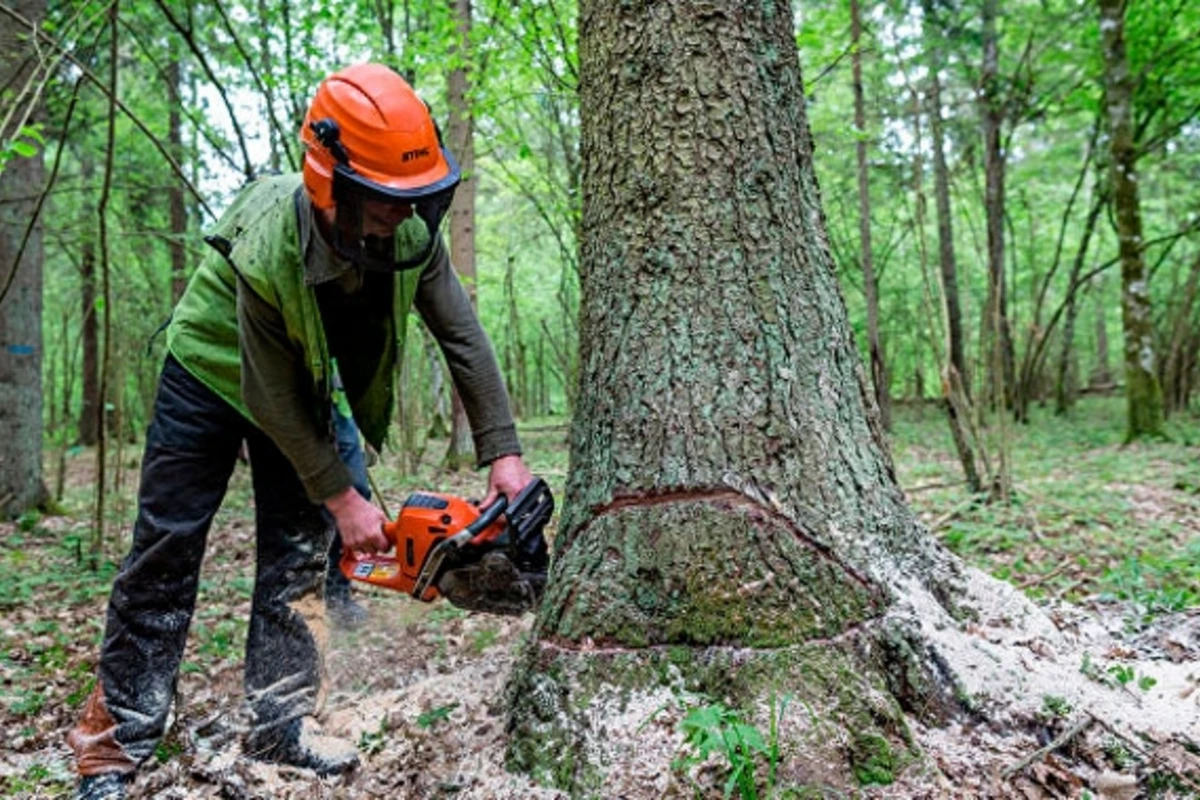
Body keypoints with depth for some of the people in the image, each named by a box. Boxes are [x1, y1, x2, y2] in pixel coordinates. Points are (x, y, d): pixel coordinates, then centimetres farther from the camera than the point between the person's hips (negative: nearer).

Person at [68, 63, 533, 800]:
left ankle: (284, 720, 11)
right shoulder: (266, 255, -39)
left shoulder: (412, 234, -26)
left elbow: (463, 337, -19)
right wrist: (345, 501, -23)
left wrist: (503, 452, -25)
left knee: (299, 553, 1)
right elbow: (274, 404, -29)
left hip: (303, 382, 5)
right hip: (213, 374, -4)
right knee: (165, 553, -2)